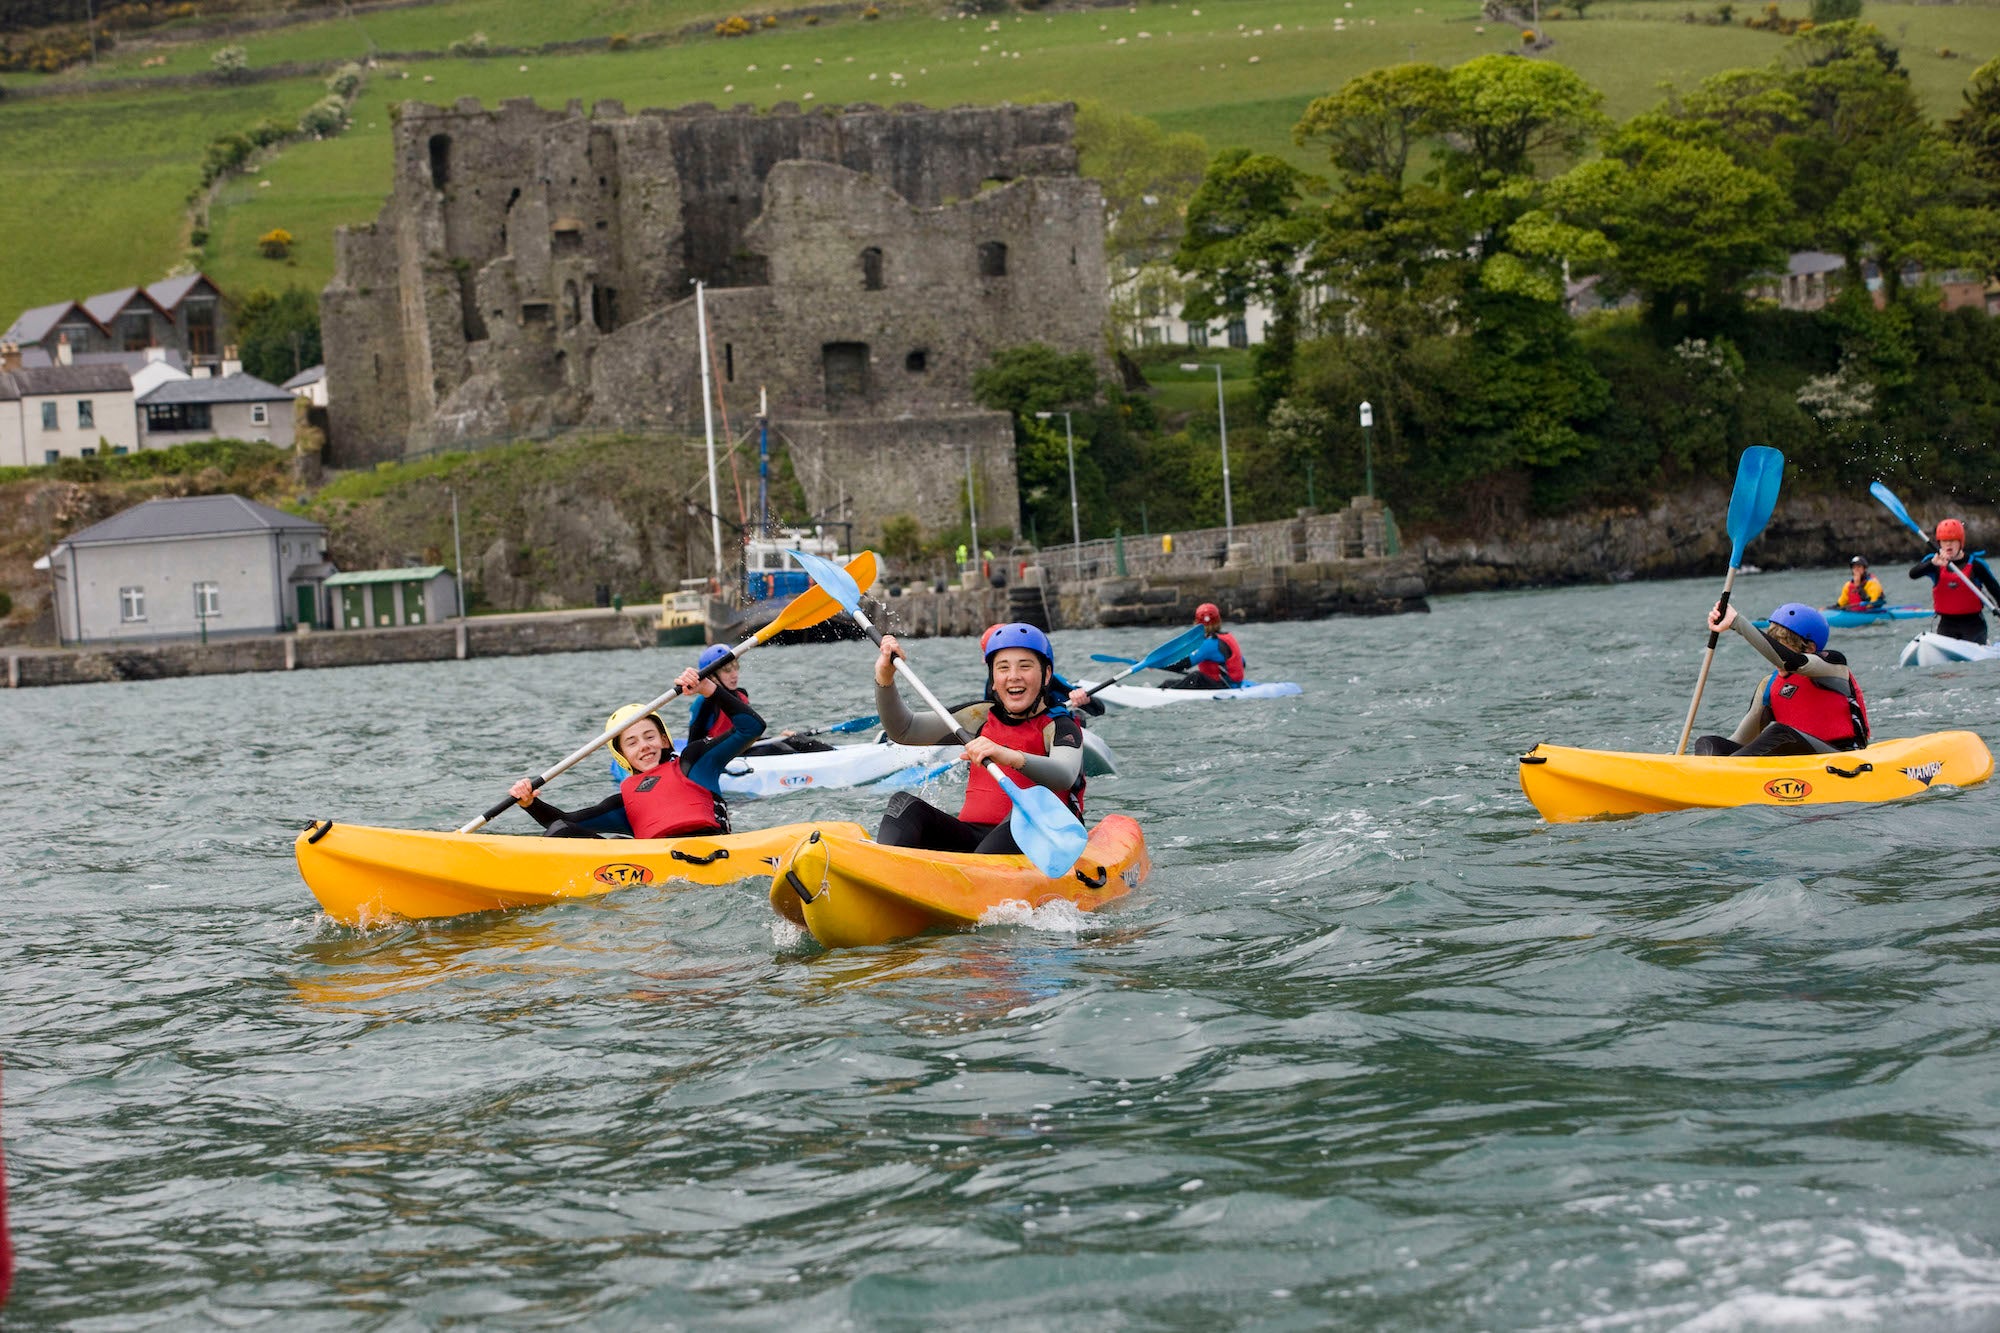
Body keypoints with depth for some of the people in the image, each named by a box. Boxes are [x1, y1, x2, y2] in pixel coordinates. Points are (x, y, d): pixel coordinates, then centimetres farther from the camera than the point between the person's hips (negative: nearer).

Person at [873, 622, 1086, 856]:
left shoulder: (1060, 727, 1)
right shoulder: (982, 718, 16)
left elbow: (1065, 776, -23)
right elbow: (904, 731, 11)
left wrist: (1012, 757, -43)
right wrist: (884, 679, -6)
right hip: (970, 835, 5)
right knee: (905, 804, -15)